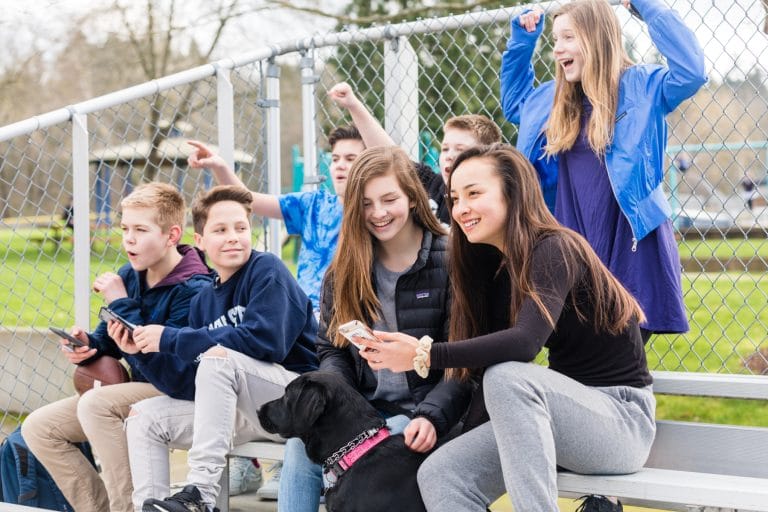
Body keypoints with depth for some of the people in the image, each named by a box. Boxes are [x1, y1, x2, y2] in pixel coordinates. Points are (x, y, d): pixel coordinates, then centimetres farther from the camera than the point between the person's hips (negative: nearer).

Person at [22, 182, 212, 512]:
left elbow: (173, 375, -29)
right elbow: (108, 339, 14)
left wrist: (122, 303, -25)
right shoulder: (128, 275, 1)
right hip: (140, 390, 9)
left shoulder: (193, 289, -21)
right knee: (38, 428, -1)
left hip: (180, 393, -8)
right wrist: (87, 345, -12)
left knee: (94, 404, -32)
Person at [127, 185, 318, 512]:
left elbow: (264, 340, -23)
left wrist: (170, 340, -18)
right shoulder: (204, 300, 13)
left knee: (219, 356, -30)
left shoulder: (267, 270, -7)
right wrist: (144, 349, -7)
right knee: (144, 416, -1)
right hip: (245, 413, 7)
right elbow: (195, 383, 11)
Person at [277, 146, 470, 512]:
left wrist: (431, 417, -23)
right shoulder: (345, 270, 10)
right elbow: (331, 349, 12)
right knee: (301, 443, -25)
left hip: (421, 415, -4)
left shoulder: (448, 262, -6)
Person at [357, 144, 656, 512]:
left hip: (621, 419, -7)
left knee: (508, 377, -34)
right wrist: (465, 444, -2)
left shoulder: (555, 249, -15)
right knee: (438, 475, -12)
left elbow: (525, 342, -32)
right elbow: (484, 370, 7)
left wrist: (425, 356, -32)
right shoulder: (496, 265, 8)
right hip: (566, 414, 8)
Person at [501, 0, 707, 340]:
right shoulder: (555, 98, 14)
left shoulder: (641, 86, -5)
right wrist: (521, 42, 20)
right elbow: (513, 103, 32)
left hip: (632, 247, -6)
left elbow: (691, 71, -23)